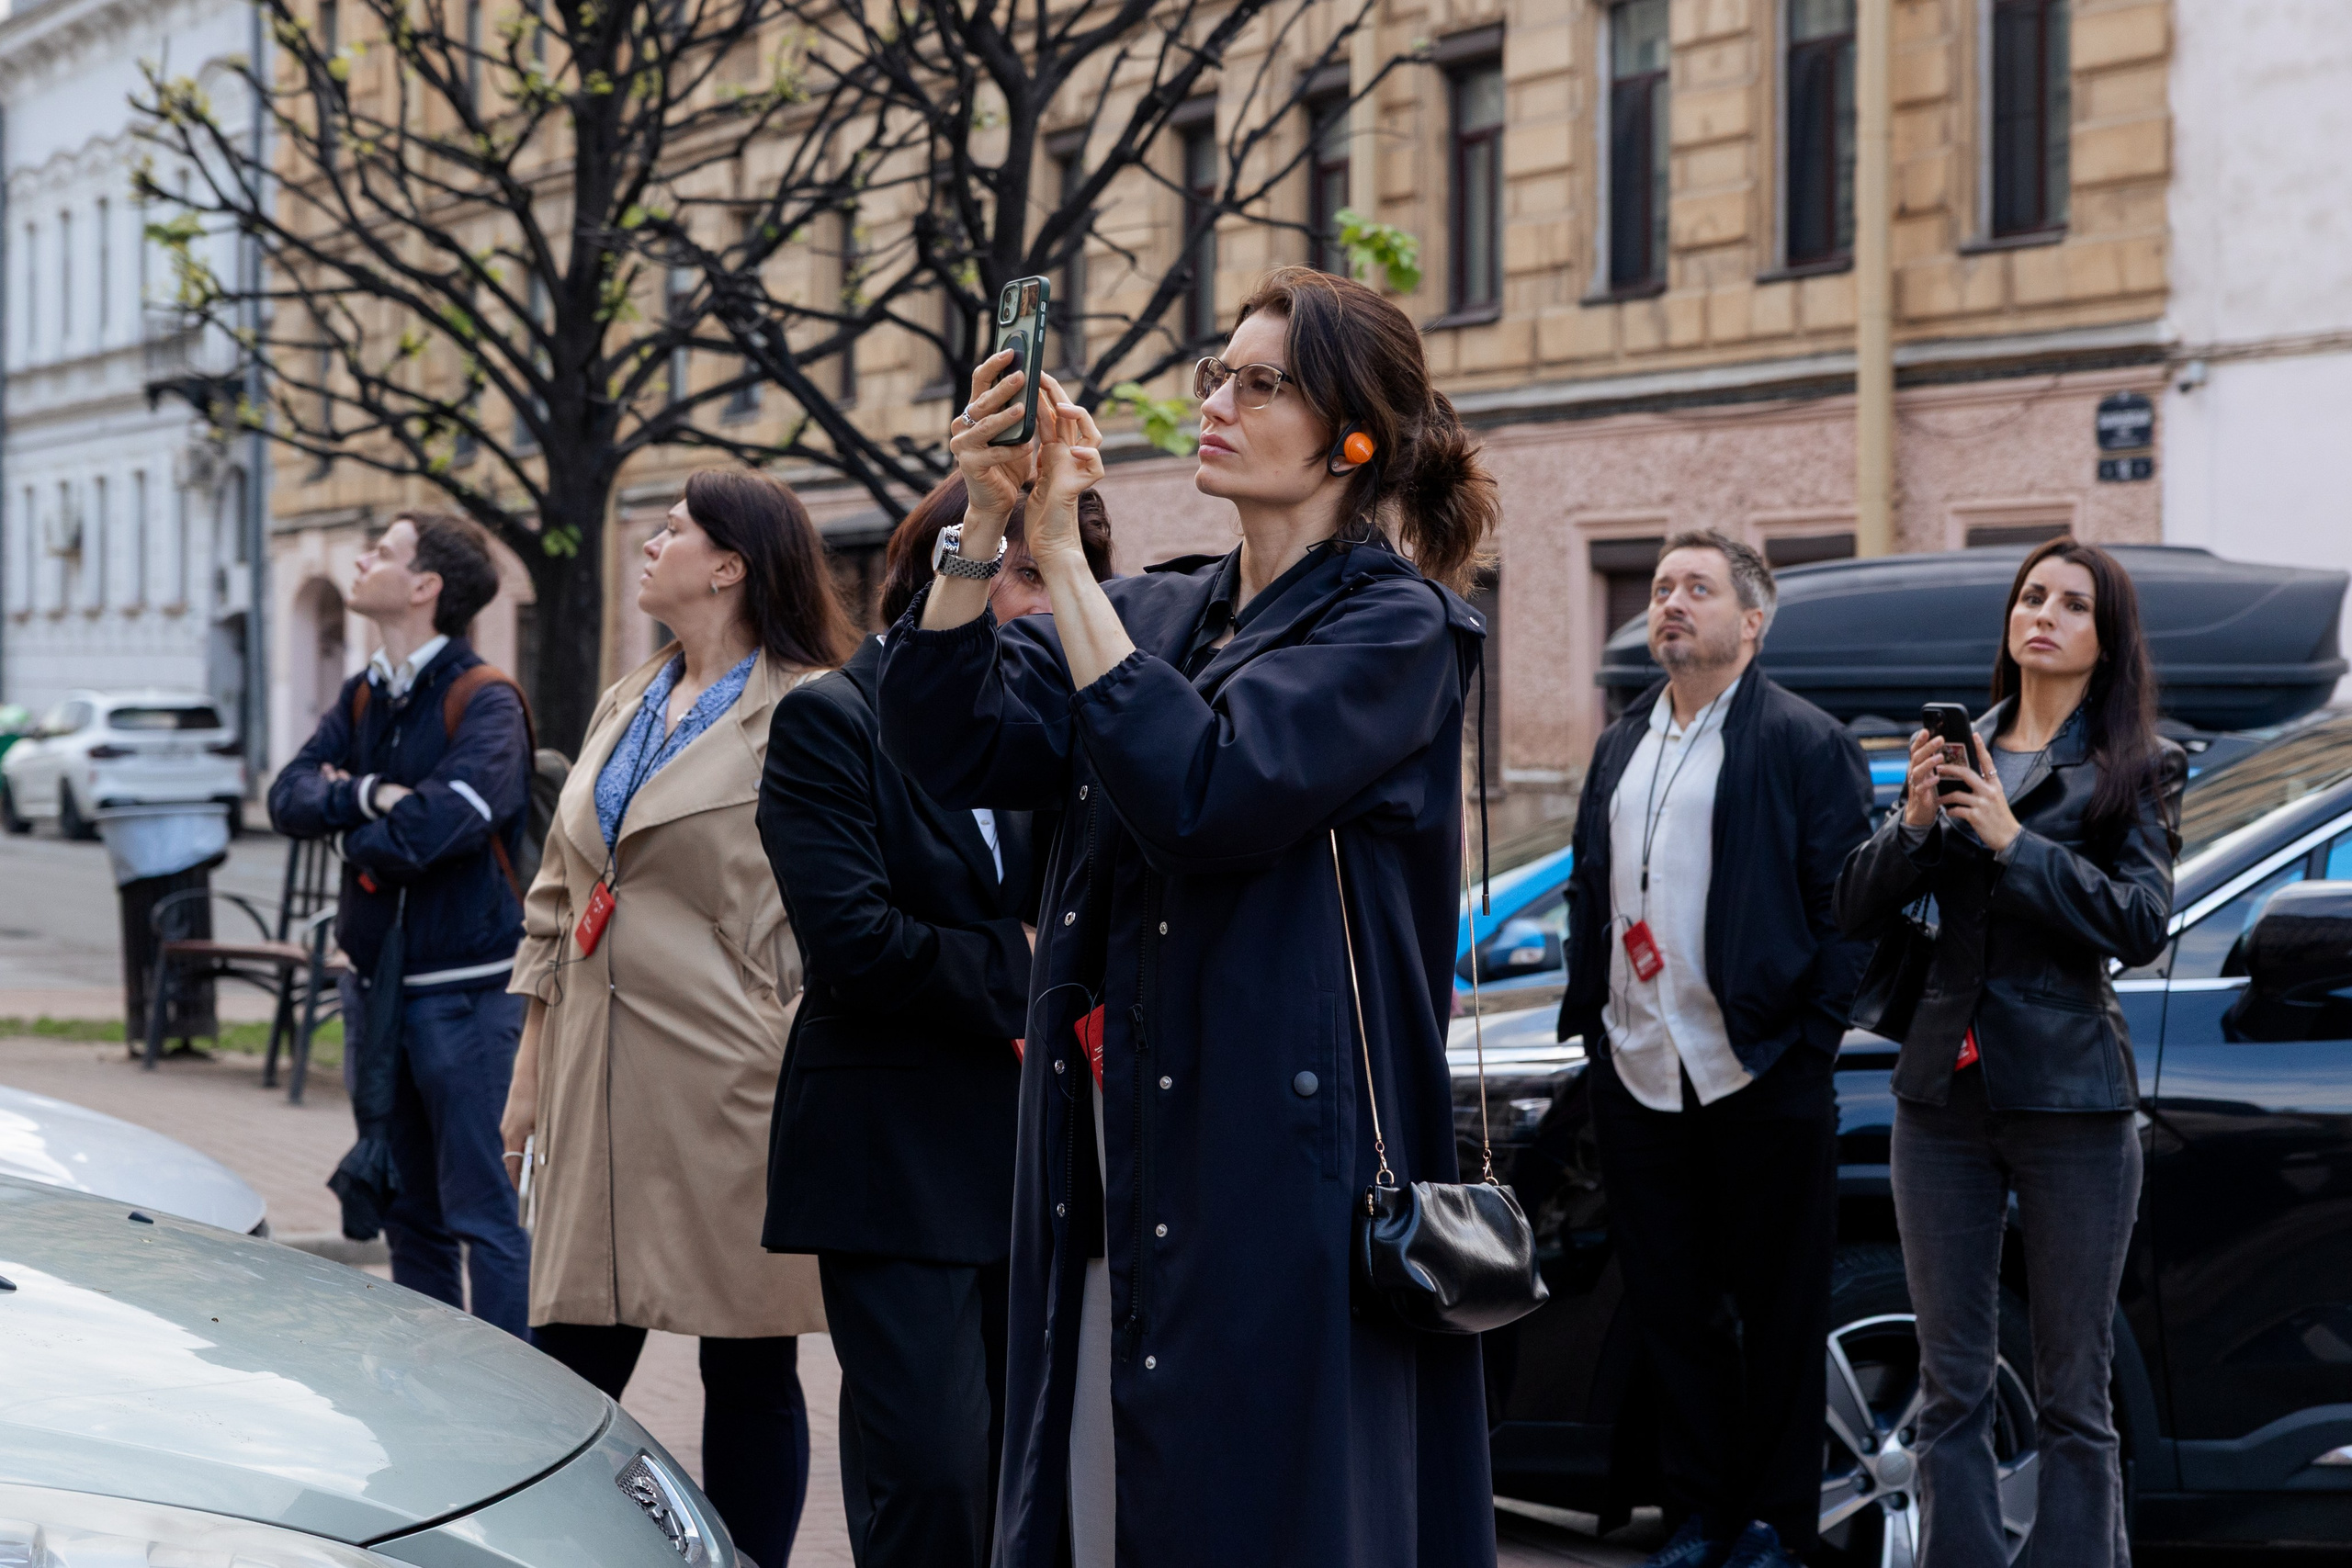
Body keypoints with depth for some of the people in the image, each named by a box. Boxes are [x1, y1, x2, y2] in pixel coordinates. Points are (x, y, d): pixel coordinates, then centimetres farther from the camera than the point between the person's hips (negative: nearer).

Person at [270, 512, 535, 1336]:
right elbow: (290, 797, 3)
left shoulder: (485, 700, -11)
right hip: (381, 982, 8)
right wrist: (373, 795, -15)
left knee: (485, 1215, -8)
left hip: (466, 989, -8)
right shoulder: (363, 698, 13)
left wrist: (359, 829, -6)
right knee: (409, 1214, 14)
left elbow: (444, 821, -24)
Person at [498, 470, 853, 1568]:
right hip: (601, 1085, 7)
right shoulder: (626, 706, 17)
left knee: (749, 1370, 2)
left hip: (729, 1086, -7)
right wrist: (531, 1064, 18)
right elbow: (558, 894, 21)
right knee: (568, 1367, 6)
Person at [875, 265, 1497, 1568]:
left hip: (1277, 1159, -6)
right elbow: (949, 743, 3)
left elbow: (1203, 795, -20)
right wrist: (986, 526, -10)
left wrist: (1060, 554, -19)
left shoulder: (1393, 626, -4)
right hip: (1115, 1164, 6)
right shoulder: (1154, 614, 15)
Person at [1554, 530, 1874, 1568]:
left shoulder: (1805, 743, -4)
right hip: (1638, 1076, 6)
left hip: (1759, 1077, -6)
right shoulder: (1621, 747, 16)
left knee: (1778, 1309, 3)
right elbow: (1588, 891, 21)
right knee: (1669, 1306, 10)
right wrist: (1587, 1013, 10)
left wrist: (1813, 1033, -11)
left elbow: (1847, 900, -6)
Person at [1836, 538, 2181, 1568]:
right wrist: (1914, 822, -10)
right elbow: (1856, 913, 7)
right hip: (1944, 1095, 3)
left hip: (2070, 1098, -3)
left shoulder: (2134, 771, 2)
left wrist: (2013, 840, -18)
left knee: (2072, 1395, -1)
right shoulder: (1954, 748, 11)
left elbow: (2141, 923, -11)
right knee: (1950, 1386, 5)